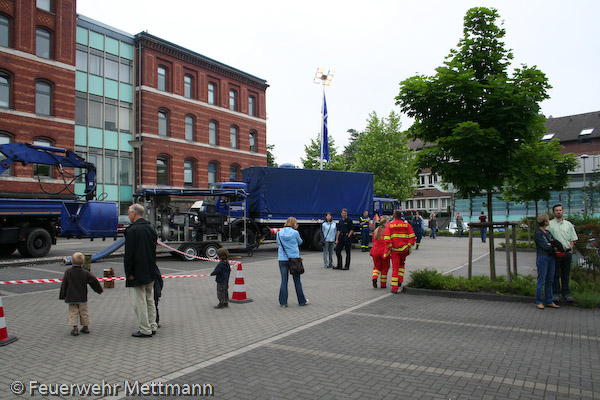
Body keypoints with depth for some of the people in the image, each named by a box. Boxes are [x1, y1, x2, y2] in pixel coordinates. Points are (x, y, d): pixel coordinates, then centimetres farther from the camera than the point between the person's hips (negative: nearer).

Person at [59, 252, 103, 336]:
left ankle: (75, 328, -1)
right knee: (84, 312, 13)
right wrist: (99, 289, 13)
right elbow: (94, 280, -2)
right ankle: (85, 327, 18)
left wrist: (62, 296, 7)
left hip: (71, 298, -1)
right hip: (82, 298, 1)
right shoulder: (85, 273, -5)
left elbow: (64, 285, -3)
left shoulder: (68, 272, -7)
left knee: (73, 312, 5)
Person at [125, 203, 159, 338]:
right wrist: (151, 268, 18)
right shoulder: (151, 229, 9)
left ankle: (145, 330, 4)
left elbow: (129, 254, -16)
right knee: (150, 300, 15)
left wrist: (129, 273, -10)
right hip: (150, 272, 8)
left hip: (137, 274, -8)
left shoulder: (132, 230, -15)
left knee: (139, 303, 0)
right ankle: (152, 327, 21)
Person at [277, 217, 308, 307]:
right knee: (297, 281, 10)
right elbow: (300, 242, 10)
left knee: (284, 281, 7)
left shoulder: (279, 233, 2)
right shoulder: (295, 232, -7)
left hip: (282, 259, 2)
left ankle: (283, 302, 8)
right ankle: (302, 301, 20)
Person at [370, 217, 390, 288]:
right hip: (384, 251, -4)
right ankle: (383, 284, 16)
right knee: (384, 268, 11)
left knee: (377, 266, 18)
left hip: (375, 251, 4)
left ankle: (374, 278, -9)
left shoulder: (376, 231, 8)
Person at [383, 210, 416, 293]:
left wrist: (389, 248, -2)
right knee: (401, 265, 24)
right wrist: (409, 247, 3)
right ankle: (400, 282, 11)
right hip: (404, 249, 2)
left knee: (395, 268, 5)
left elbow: (387, 239, -8)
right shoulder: (407, 225, 6)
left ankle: (395, 288, 5)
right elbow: (412, 237, -1)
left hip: (394, 249, -1)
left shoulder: (389, 225, 1)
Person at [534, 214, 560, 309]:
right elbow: (545, 247, -16)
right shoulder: (537, 234, -10)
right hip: (542, 258, -7)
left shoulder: (547, 232, 15)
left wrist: (551, 243, -10)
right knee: (541, 281, -3)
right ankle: (539, 302, 5)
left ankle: (549, 301, 18)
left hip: (551, 258, 8)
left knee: (549, 281, 10)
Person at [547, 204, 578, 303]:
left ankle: (566, 294, 16)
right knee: (555, 274, 0)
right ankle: (555, 293, 7)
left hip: (567, 252, 3)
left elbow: (573, 238, 15)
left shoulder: (568, 224, 13)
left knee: (566, 275, 9)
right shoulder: (549, 224, 1)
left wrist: (570, 248, 2)